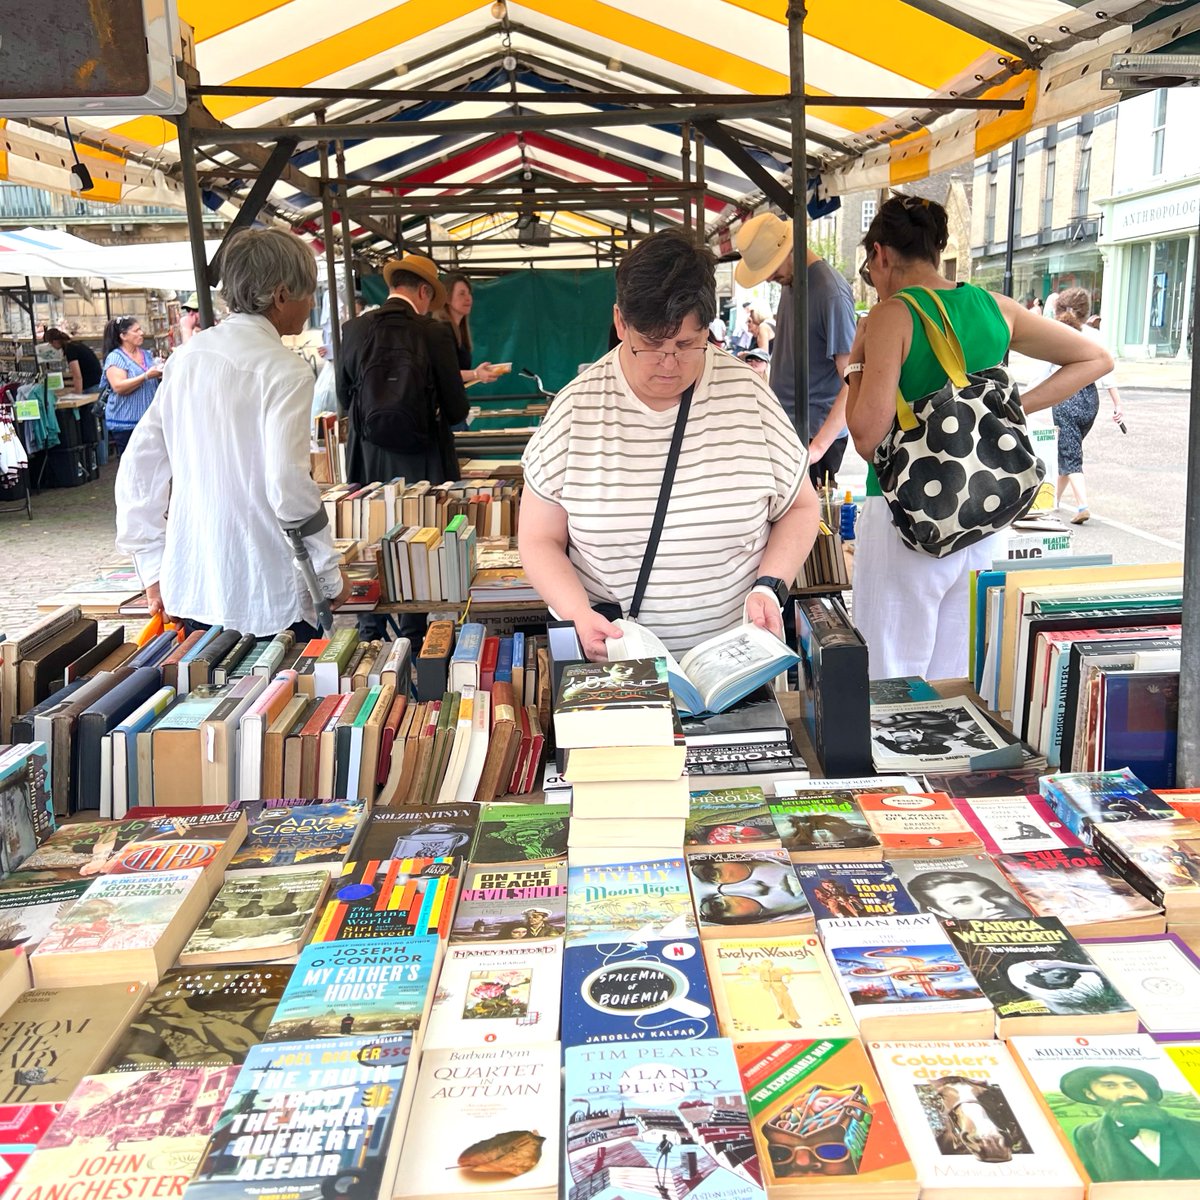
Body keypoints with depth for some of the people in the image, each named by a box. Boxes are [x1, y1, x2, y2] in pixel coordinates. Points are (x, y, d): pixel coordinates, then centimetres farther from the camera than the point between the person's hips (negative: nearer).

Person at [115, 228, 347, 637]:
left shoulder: (187, 357, 9)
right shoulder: (284, 370, -12)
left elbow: (138, 466, 10)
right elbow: (289, 485, -20)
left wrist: (154, 571, 16)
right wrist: (331, 577, -8)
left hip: (188, 592, 7)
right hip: (267, 602, -7)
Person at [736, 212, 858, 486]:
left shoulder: (830, 292, -16)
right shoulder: (789, 281, 9)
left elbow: (853, 382, -19)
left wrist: (818, 446, -25)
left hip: (816, 433, -7)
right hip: (783, 426, 8)